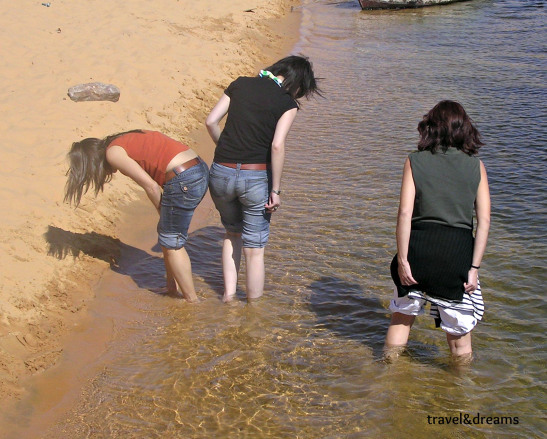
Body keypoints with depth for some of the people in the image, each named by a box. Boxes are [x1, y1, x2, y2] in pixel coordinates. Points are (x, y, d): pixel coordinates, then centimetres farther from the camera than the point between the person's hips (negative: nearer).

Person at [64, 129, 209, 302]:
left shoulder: (113, 153, -3)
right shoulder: (126, 141, 22)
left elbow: (151, 186, -9)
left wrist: (164, 214, 6)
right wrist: (166, 215, 18)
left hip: (184, 181, -9)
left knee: (171, 243, 6)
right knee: (166, 235, 21)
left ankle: (192, 301, 15)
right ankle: (171, 290, 31)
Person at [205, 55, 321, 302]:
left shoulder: (240, 84, 8)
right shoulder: (287, 103, -3)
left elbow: (211, 121, 4)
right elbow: (277, 146, -14)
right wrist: (275, 190, -9)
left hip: (221, 173, 4)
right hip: (256, 177, -4)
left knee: (232, 233, 28)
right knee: (254, 249, 10)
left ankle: (229, 293, 26)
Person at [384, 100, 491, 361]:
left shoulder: (416, 161, -1)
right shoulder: (475, 166, 3)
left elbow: (405, 213, -9)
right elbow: (484, 221, -3)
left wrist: (402, 259, -6)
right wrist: (474, 267, 0)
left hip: (419, 248, 0)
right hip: (459, 250, 0)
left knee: (402, 316, 22)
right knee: (459, 331, 14)